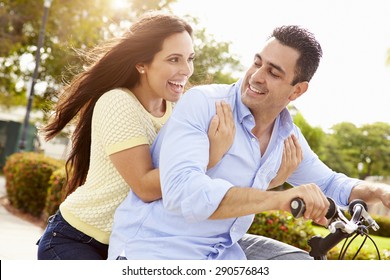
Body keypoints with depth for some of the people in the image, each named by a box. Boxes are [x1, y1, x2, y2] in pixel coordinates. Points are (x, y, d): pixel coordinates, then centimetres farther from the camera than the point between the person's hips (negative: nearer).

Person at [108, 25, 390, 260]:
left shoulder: (288, 136, 4)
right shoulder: (202, 103, -17)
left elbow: (329, 183, 21)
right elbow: (182, 192, -33)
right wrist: (281, 199, -37)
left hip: (222, 249, 7)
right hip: (153, 250, -7)